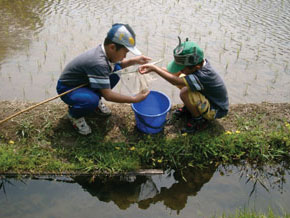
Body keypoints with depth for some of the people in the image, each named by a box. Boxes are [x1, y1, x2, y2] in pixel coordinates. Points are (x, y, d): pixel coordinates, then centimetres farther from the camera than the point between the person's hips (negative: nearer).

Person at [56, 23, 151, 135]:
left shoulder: (106, 51, -12)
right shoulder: (98, 63, -37)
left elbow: (119, 63, 12)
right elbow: (107, 95, -33)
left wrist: (133, 61, -8)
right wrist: (134, 99, -29)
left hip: (83, 81, 8)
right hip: (67, 88, -8)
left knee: (116, 70, -7)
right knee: (92, 101, -38)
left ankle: (95, 99, 12)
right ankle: (74, 114, -2)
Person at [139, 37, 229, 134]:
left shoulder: (205, 76, -39)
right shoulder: (200, 62, -16)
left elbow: (175, 81, -41)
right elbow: (177, 74, -9)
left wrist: (154, 68, -37)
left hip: (217, 110, -8)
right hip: (207, 96, 8)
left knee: (185, 93, -32)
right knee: (181, 78, -4)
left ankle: (199, 120, -8)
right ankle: (189, 108, 14)